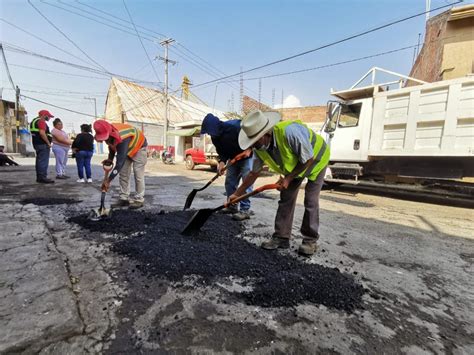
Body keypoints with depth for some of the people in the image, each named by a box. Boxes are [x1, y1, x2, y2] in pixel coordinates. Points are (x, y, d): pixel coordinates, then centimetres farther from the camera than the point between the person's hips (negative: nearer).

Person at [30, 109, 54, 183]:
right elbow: (42, 133, -24)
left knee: (39, 161, 13)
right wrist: (48, 143, -17)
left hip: (37, 143, 11)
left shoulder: (35, 121, 21)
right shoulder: (41, 121, -12)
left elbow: (36, 133, 23)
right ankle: (43, 178, -10)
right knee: (43, 161, -10)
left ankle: (39, 177, 18)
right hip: (43, 144, -11)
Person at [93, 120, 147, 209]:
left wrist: (108, 180, -39)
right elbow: (112, 145, 7)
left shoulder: (122, 139, -41)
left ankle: (139, 200, -4)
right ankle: (124, 199, 8)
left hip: (138, 147, -8)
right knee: (123, 174, 3)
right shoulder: (109, 134, -19)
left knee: (138, 175, -11)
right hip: (126, 149, 8)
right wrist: (110, 159, -6)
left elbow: (120, 162, -41)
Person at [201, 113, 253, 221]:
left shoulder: (236, 126, -30)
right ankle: (232, 206, 19)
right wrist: (222, 161, -21)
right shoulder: (215, 137, -8)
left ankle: (245, 210, -5)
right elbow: (221, 151, -2)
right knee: (230, 182, 7)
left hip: (247, 156, -7)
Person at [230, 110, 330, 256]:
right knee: (285, 199, -1)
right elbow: (254, 173, -7)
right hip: (294, 165, 6)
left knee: (311, 201, -8)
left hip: (316, 159, -5)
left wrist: (288, 178, -24)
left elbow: (308, 159, -28)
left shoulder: (290, 131, -42)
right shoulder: (259, 148, -20)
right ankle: (281, 237, 10)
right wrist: (237, 193, -6)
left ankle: (310, 240, 8)